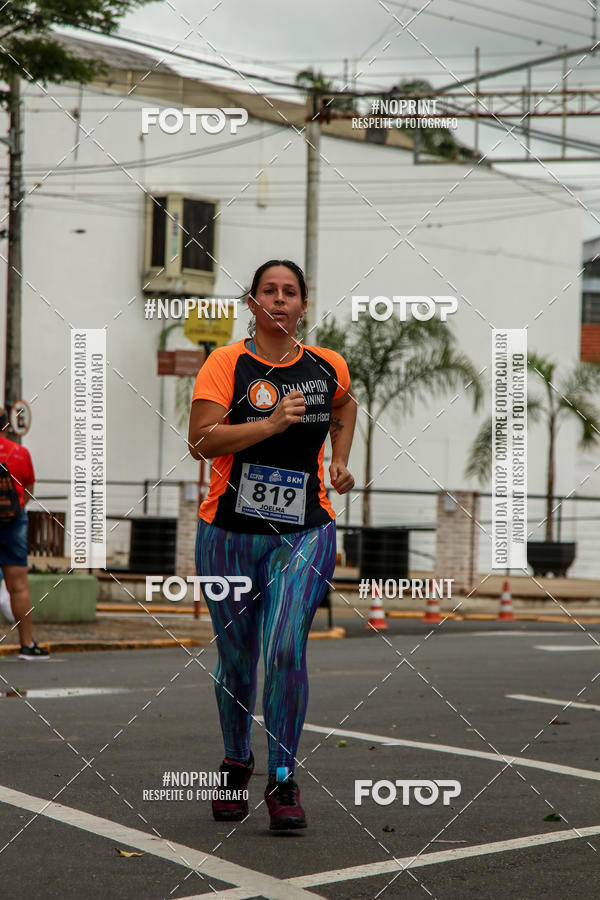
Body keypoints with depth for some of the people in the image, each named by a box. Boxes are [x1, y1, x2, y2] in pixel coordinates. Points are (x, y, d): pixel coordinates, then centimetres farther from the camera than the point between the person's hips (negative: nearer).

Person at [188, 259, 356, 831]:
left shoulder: (328, 367, 7)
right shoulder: (226, 364, -4)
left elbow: (344, 406, 31)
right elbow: (200, 441, -15)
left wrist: (339, 461, 18)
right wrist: (271, 423, -22)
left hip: (305, 532, 1)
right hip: (230, 532, -1)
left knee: (286, 650, -15)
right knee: (235, 656, 9)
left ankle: (282, 780, -4)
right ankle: (236, 763, 33)